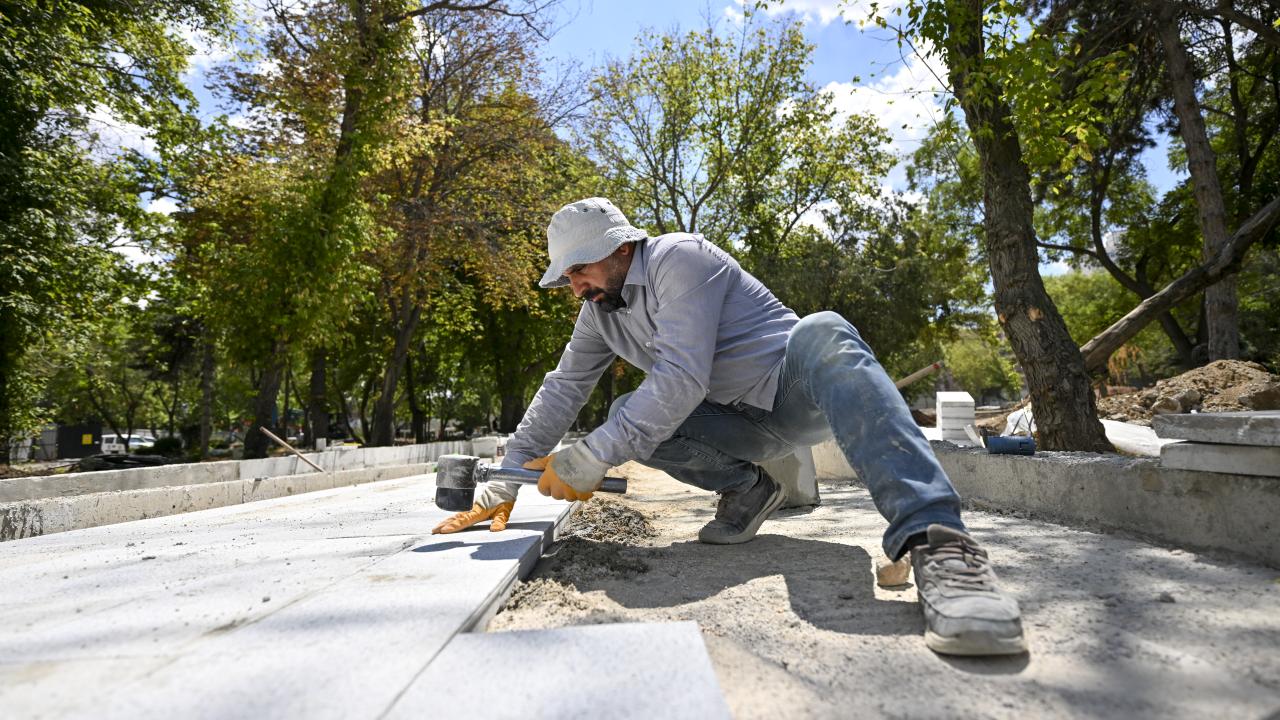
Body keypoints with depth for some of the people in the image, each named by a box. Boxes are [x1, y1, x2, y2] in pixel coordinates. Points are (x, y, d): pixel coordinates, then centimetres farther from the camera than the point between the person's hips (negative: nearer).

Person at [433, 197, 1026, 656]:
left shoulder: (679, 258, -19)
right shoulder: (600, 310, 6)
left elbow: (682, 379, -30)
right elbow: (560, 393, 5)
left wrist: (588, 461, -30)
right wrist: (505, 485, 0)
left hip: (799, 393, -6)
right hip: (744, 427, 6)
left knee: (822, 334, -40)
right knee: (630, 417, -19)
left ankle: (936, 543, -52)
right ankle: (746, 489, 1)